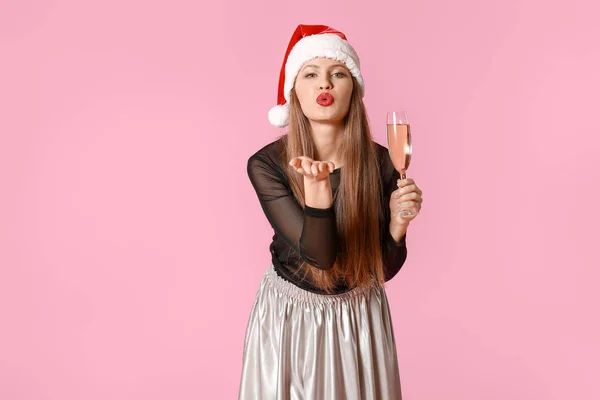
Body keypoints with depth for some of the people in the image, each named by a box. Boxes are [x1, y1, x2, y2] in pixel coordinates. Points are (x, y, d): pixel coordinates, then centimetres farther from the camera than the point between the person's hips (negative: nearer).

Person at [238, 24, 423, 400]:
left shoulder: (380, 161, -15)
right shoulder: (266, 165, -19)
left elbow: (383, 269, -6)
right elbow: (320, 255, -27)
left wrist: (398, 223, -26)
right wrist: (317, 187, -42)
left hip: (360, 317, 1)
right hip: (288, 315, -1)